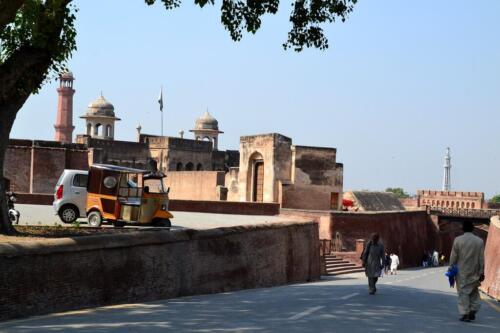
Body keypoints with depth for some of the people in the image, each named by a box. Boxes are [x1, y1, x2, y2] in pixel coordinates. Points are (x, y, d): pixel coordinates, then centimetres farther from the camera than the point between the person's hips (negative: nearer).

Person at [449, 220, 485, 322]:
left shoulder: (458, 240, -6)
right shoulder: (479, 241, -1)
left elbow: (453, 256, -4)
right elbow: (481, 258, 0)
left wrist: (451, 268, 5)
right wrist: (481, 272, 4)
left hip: (462, 272, -2)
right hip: (475, 272, 2)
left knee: (463, 292, 2)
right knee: (474, 292, 16)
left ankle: (465, 314, -2)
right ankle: (473, 311, 10)